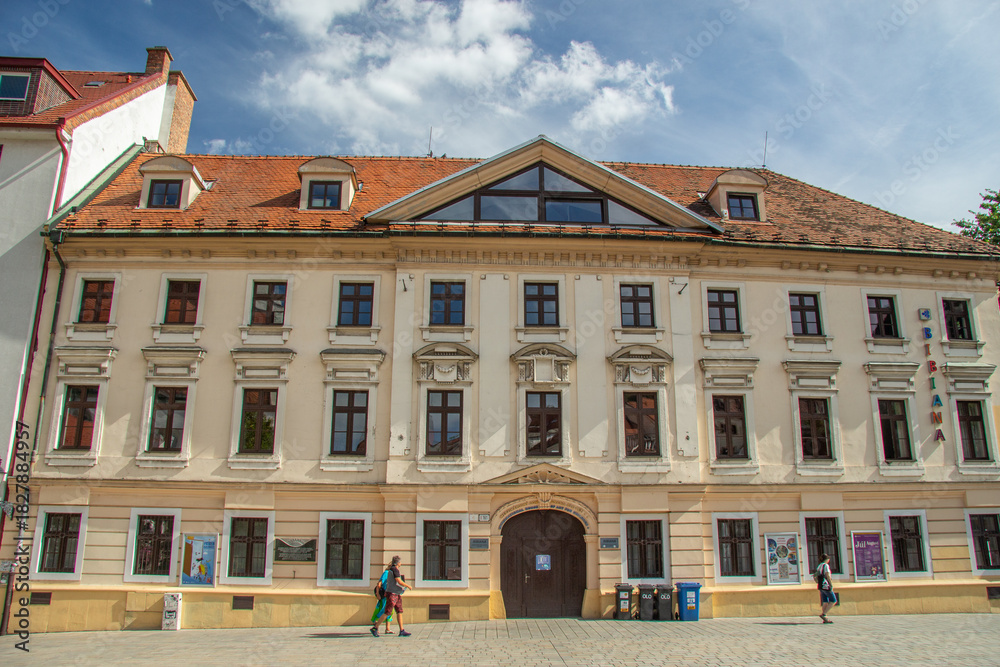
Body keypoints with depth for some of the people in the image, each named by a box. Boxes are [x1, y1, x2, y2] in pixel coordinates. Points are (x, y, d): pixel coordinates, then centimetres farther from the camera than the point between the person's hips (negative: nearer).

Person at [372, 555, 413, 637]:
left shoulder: (392, 569, 16)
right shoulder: (394, 569, -15)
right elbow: (399, 582, -21)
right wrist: (408, 586, -9)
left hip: (397, 594, 10)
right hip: (392, 594, -10)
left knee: (399, 612, 4)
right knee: (387, 613, -7)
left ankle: (402, 631, 2)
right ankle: (375, 628, 2)